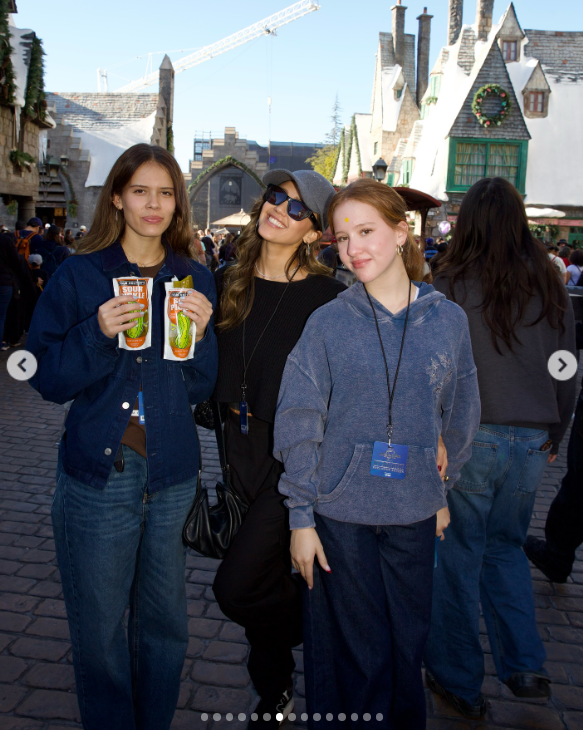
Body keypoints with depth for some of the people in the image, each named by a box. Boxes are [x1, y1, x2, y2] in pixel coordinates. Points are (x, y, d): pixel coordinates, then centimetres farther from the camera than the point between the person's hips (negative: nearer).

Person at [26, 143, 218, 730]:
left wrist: (202, 335, -13)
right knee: (99, 631, 10)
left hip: (172, 477, 2)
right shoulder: (77, 276, -2)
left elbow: (201, 388, 5)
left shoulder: (194, 281, 5)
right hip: (99, 477, -2)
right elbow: (47, 379, -4)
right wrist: (98, 333, -18)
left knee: (165, 624, 15)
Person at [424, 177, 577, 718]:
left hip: (467, 437, -4)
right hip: (532, 441, 4)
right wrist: (554, 436, 21)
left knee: (460, 557, 10)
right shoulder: (549, 286, 2)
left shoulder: (451, 285, -10)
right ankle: (524, 667, 22)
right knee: (506, 548, 22)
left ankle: (459, 682, 24)